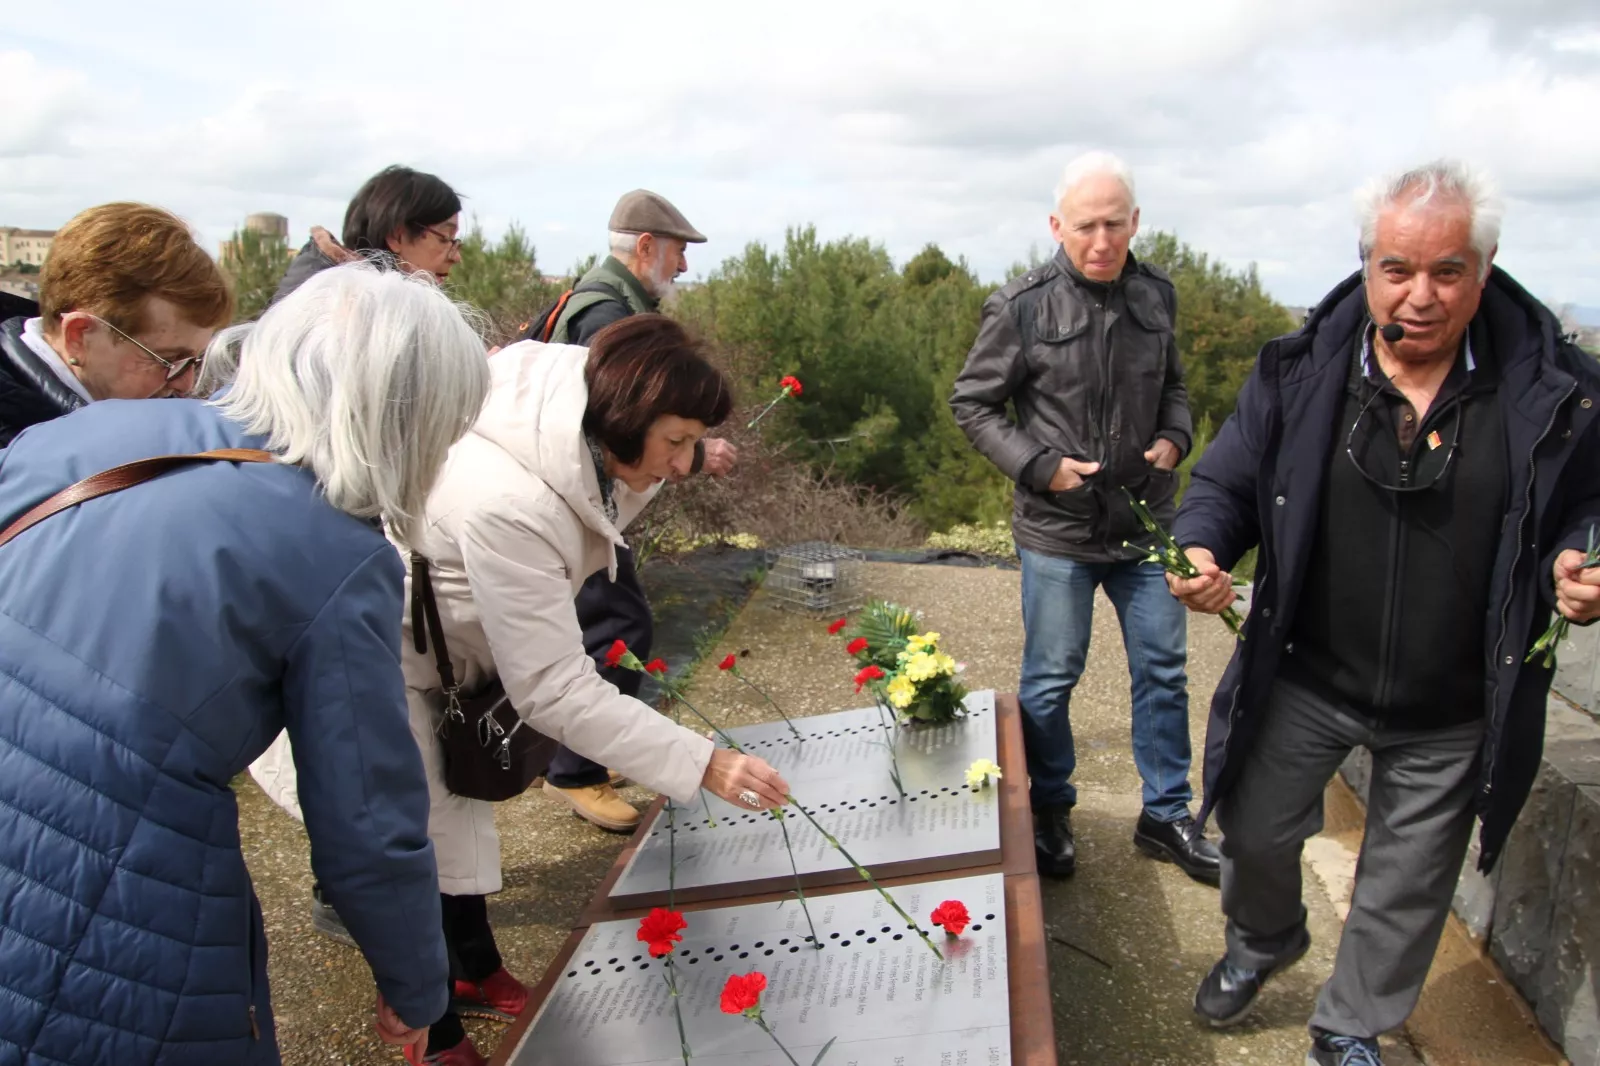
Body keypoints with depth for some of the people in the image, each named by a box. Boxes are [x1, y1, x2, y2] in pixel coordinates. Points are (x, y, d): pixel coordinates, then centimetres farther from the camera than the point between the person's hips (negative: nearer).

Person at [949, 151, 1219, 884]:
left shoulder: (1155, 296, 2)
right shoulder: (1023, 307, -12)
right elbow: (972, 404, -5)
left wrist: (1173, 438, -3)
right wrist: (1040, 466, -17)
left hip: (1145, 520, 5)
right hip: (1058, 528, -4)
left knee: (1162, 671, 12)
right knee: (1050, 679, 7)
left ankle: (1167, 816, 30)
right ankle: (1048, 813, 29)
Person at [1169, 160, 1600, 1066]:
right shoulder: (1300, 372, -10)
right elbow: (1228, 486, -1)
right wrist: (1201, 549, -22)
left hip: (1453, 715, 0)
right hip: (1305, 680, 1)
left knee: (1407, 888, 17)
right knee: (1255, 831, 16)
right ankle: (1266, 941, 52)